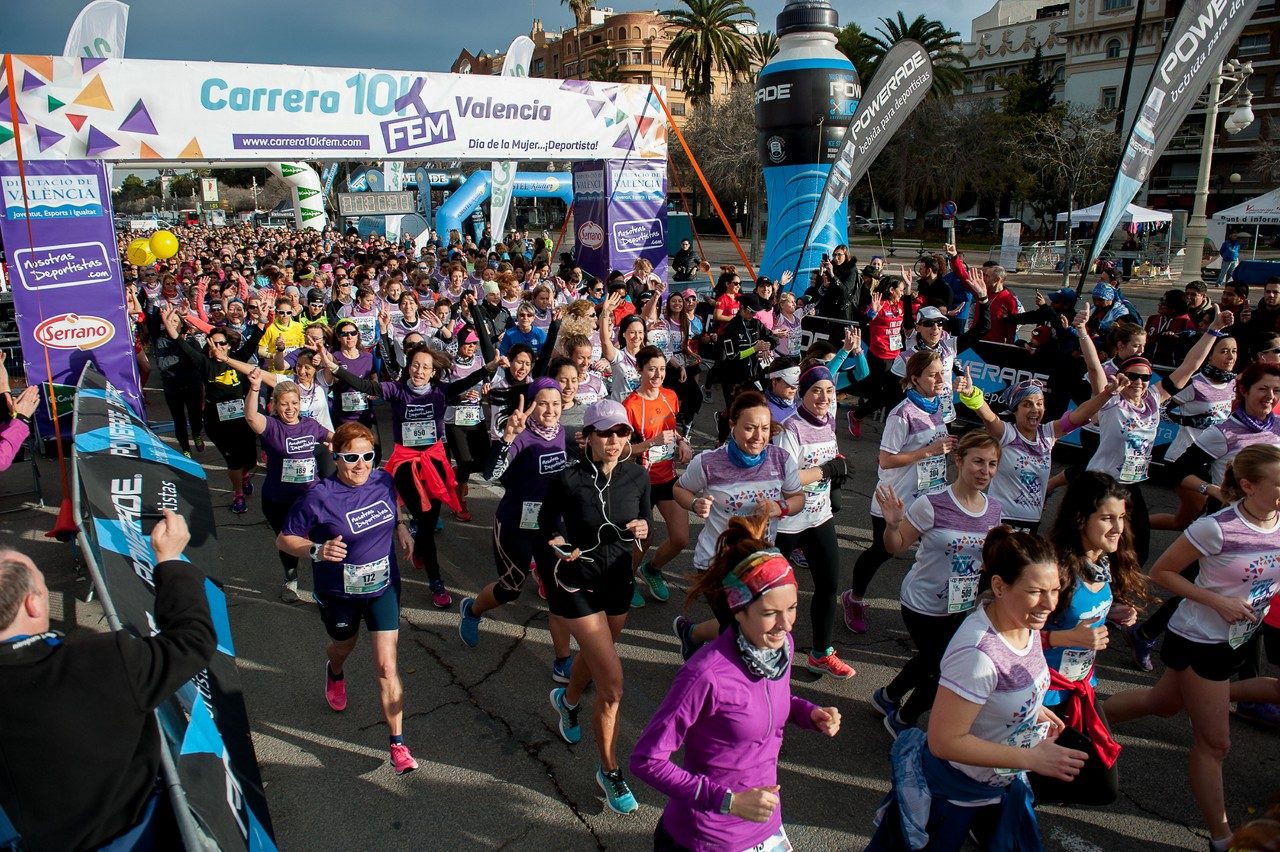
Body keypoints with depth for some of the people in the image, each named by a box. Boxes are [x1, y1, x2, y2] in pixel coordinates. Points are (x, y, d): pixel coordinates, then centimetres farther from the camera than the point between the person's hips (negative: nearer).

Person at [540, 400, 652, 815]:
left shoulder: (638, 476, -9)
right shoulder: (569, 479, -19)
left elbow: (645, 523, 5)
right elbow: (546, 520, -3)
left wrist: (642, 528, -17)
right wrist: (558, 544, -21)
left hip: (618, 578, 5)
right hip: (578, 582, -5)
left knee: (595, 656, 28)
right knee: (612, 683, -8)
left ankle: (567, 699, 62)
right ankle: (609, 771, 14)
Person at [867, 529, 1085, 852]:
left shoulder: (1026, 622, -13)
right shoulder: (978, 653, -38)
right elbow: (944, 740, -32)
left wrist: (1033, 708, -2)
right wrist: (1032, 758, -29)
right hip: (956, 794, -7)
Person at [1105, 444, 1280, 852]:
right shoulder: (1217, 528, -25)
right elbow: (1161, 573, -17)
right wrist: (1218, 602, -23)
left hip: (1238, 639, 7)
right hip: (1200, 640, -6)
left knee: (1164, 701, 22)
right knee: (1213, 742, 4)